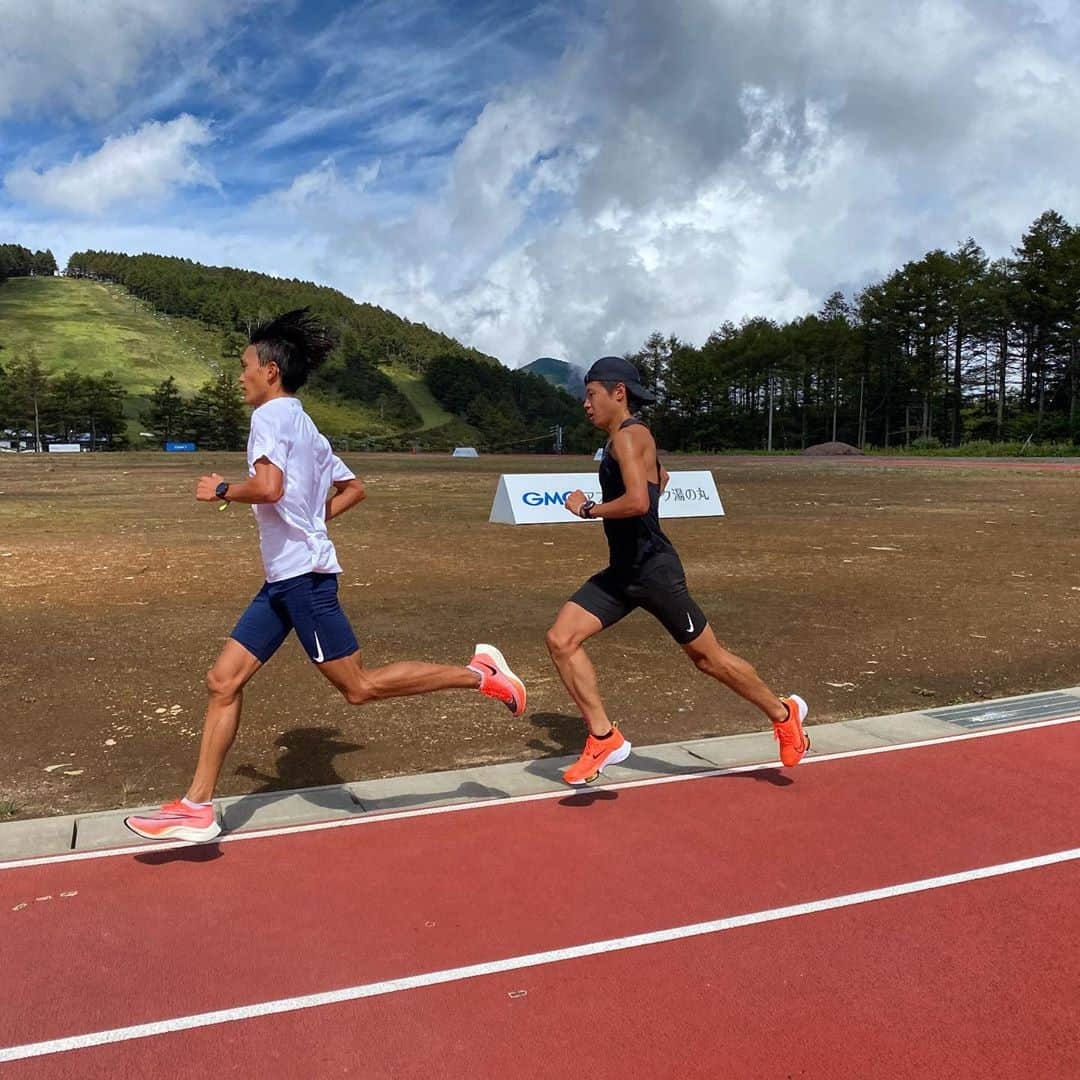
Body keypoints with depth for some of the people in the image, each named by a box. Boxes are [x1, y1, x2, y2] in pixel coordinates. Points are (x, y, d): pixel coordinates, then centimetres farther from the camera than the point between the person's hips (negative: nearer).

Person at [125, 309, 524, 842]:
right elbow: (353, 488, 26)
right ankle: (197, 808, 13)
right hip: (283, 578, 10)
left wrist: (220, 490, -9)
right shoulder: (306, 427, 19)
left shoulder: (272, 414, -9)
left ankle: (478, 673, 4)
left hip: (303, 573, -10)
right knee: (223, 681, 8)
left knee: (359, 686, -4)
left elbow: (269, 486, -26)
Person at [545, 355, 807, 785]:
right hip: (621, 572, 9)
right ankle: (605, 738, 0)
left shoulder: (630, 435, -14)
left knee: (708, 658, 5)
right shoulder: (624, 439, 15)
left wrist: (587, 508, -15)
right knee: (561, 640, -4)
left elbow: (637, 501, -30)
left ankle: (783, 714, 28)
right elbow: (661, 476, 35)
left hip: (653, 570, -9)